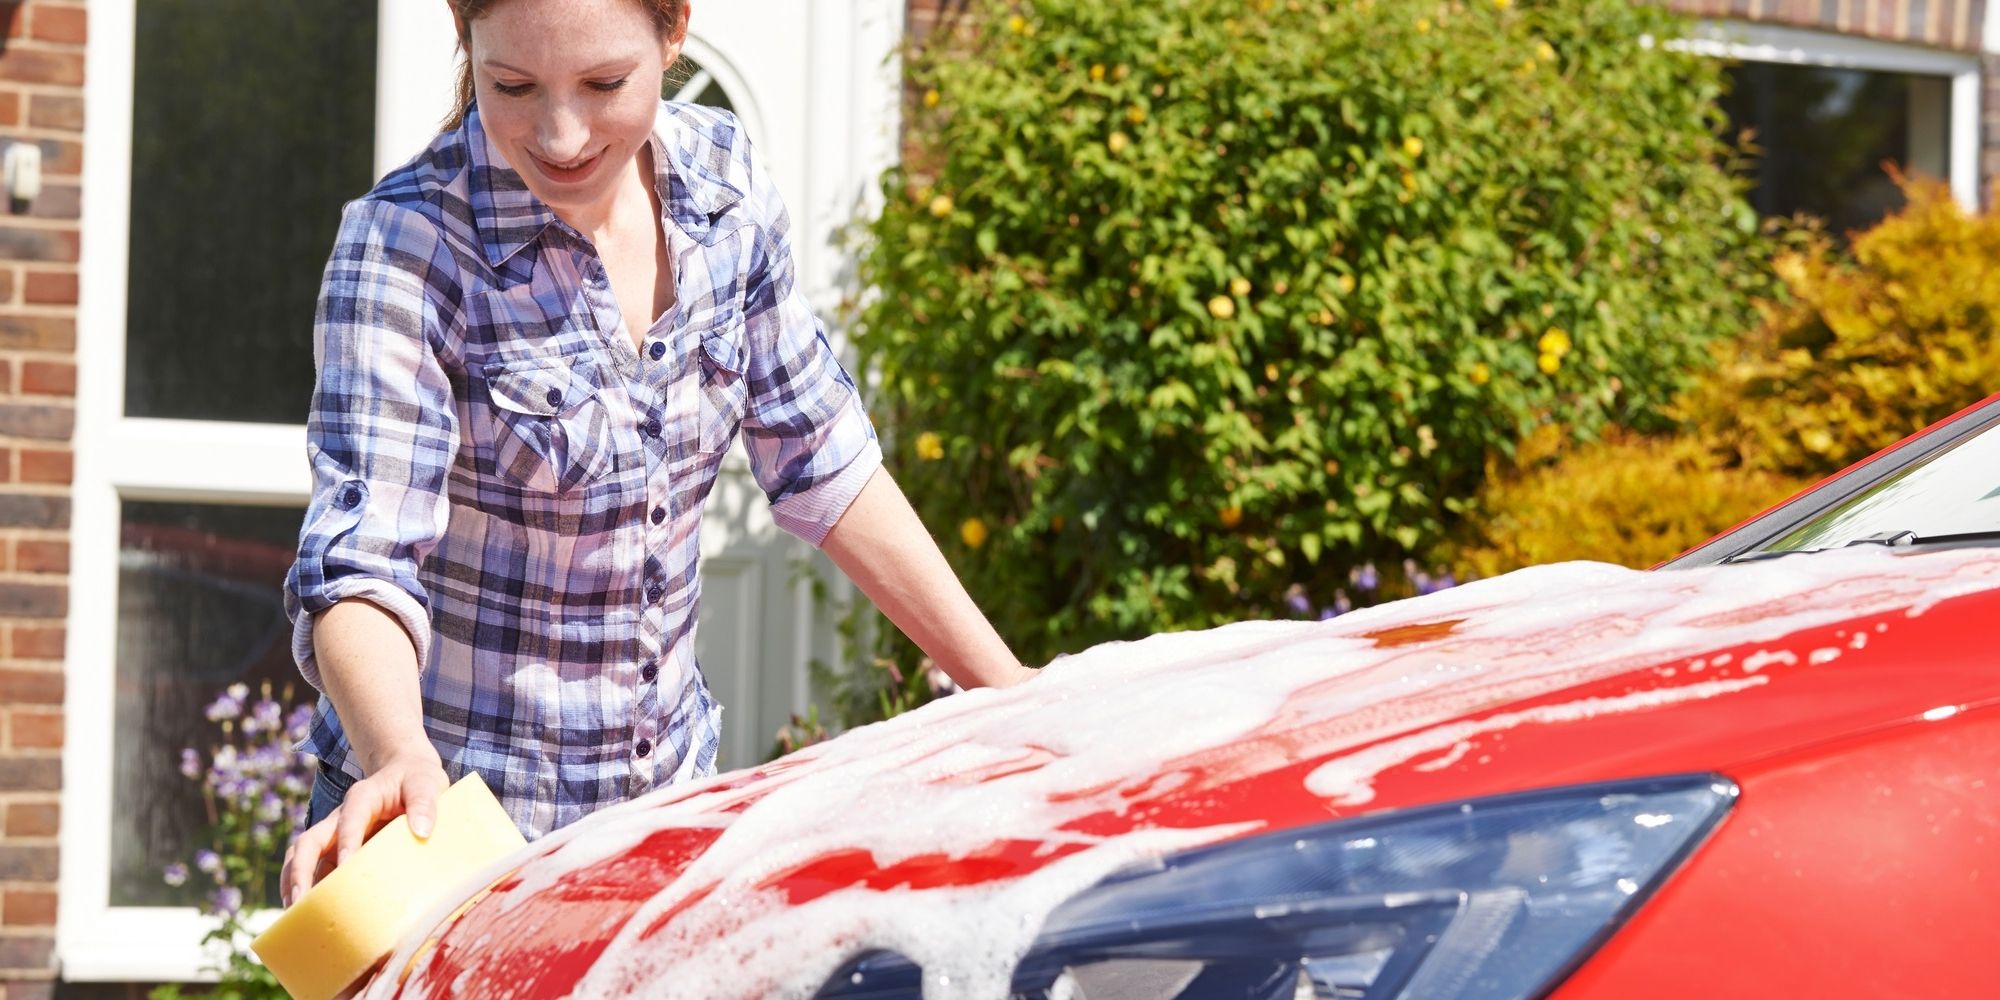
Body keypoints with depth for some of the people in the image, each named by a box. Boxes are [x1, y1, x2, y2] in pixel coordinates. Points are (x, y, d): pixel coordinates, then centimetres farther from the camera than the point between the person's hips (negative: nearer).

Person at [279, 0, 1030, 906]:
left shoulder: (723, 186, -5)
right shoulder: (405, 245, -20)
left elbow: (823, 466, 7)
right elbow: (362, 560, -29)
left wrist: (1005, 687, 8)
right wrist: (398, 756, -48)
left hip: (670, 794, 5)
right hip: (447, 822, -5)